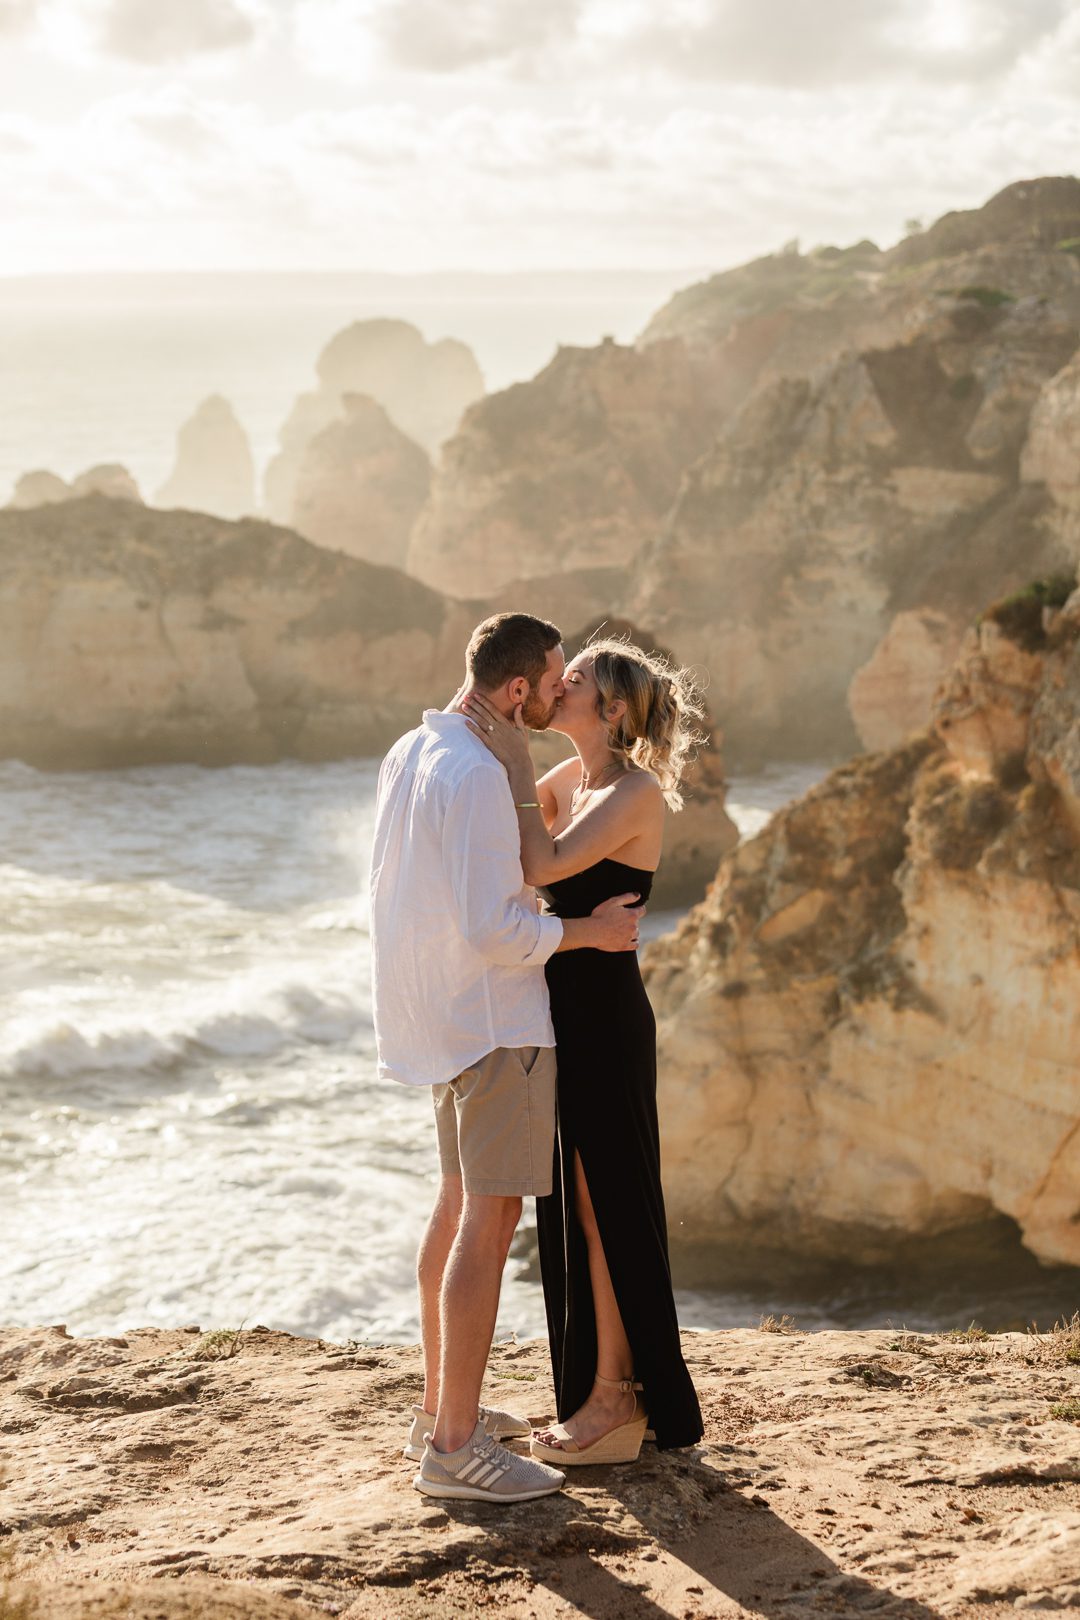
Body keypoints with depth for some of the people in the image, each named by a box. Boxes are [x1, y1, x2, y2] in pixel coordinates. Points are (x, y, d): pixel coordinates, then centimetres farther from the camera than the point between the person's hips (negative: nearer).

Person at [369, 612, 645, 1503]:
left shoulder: (410, 752, 9)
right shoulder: (476, 775, -21)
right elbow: (492, 927, -25)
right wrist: (591, 931, -11)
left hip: (437, 1017, 10)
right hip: (494, 1020, -10)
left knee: (460, 1204, 18)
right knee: (490, 1222, -8)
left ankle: (443, 1407, 27)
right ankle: (455, 1448, -6)